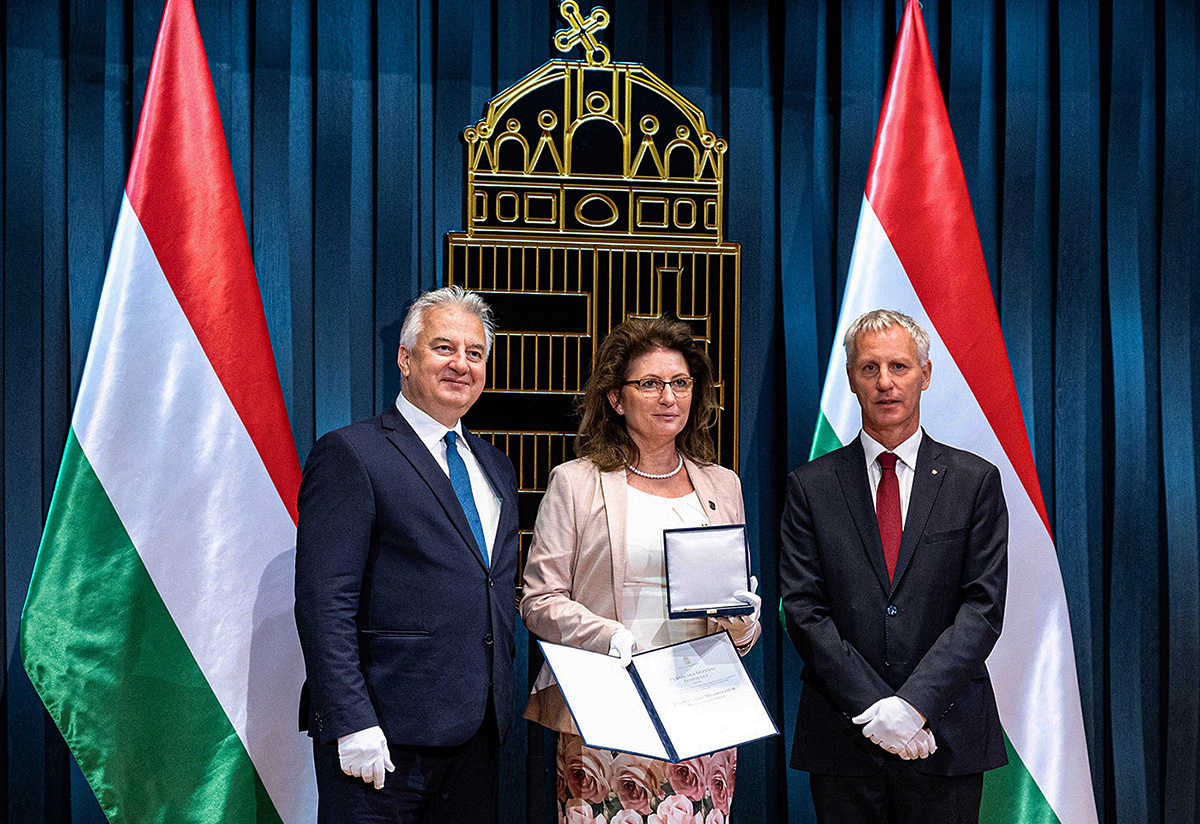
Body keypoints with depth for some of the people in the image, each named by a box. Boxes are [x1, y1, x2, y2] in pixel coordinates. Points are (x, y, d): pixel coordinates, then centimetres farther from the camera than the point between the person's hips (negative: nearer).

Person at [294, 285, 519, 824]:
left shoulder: (496, 468, 16)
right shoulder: (350, 454, -7)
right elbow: (324, 603, -13)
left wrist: (503, 700, 13)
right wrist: (352, 723, -19)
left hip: (479, 736, 7)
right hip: (387, 737, -7)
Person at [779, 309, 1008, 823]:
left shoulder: (975, 481, 3)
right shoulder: (811, 486, 3)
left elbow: (983, 607, -4)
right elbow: (803, 610, -3)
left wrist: (913, 703, -15)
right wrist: (873, 707, -13)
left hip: (947, 737, 0)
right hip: (842, 739, 0)